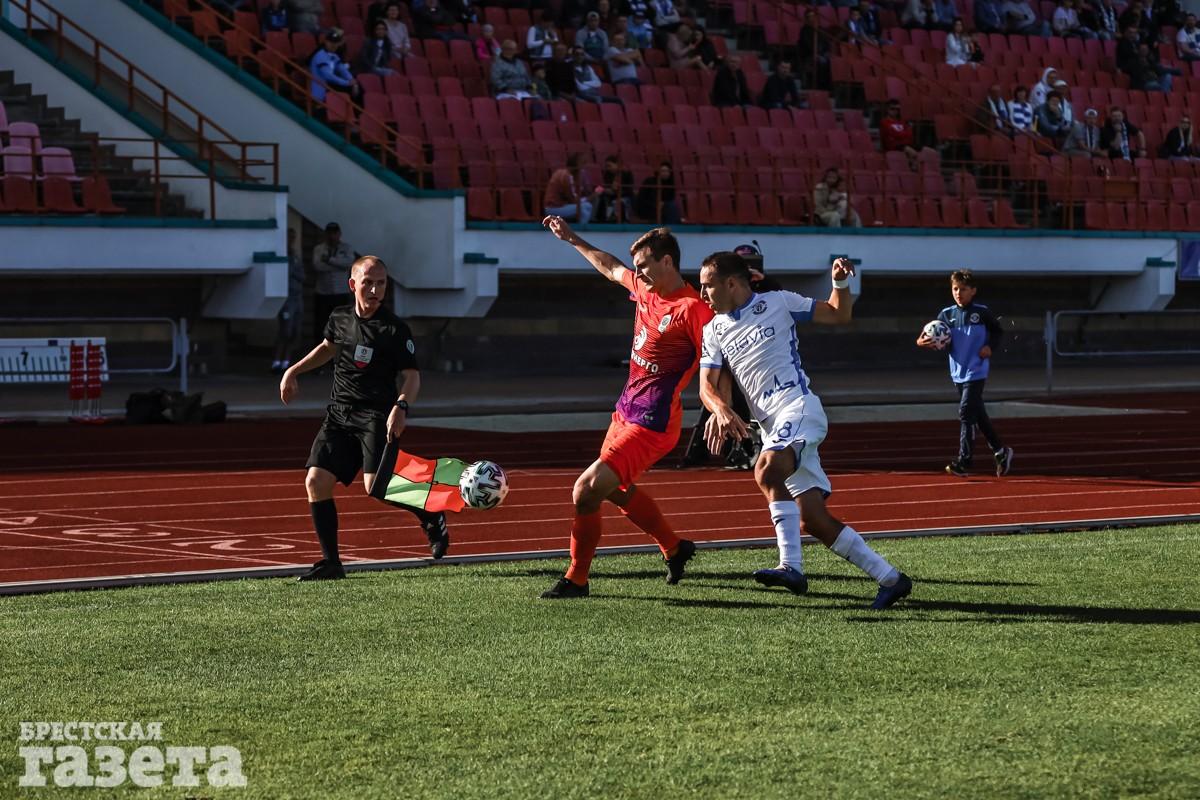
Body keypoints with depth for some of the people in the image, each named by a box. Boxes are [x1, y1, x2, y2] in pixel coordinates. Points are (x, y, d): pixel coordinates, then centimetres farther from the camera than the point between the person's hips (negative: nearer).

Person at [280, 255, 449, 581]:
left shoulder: (395, 329, -9)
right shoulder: (339, 318, 8)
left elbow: (411, 375, -10)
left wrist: (401, 406, -28)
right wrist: (294, 371, 26)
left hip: (376, 417, -6)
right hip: (338, 416, 6)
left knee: (377, 487, -22)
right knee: (316, 482, -6)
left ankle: (431, 517, 5)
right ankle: (331, 563, 3)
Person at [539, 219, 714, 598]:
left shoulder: (693, 308, -19)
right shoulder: (645, 289, 6)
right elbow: (609, 266, 26)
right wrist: (572, 238, 33)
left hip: (651, 423, -10)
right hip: (627, 410, 10)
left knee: (586, 491, -13)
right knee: (617, 489, 27)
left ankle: (576, 579, 1)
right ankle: (674, 549, 45)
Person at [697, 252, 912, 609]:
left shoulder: (778, 303, 2)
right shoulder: (714, 330, 15)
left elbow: (839, 315, 11)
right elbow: (708, 385, 7)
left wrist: (840, 283, -8)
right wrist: (722, 410, -14)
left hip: (799, 408, -6)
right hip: (770, 427, 6)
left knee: (766, 472, -33)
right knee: (813, 520, 0)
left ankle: (791, 566, -37)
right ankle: (890, 578, 8)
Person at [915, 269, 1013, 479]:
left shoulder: (982, 312, -4)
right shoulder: (947, 314, 5)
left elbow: (998, 331, 8)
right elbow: (939, 341, 2)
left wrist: (990, 347, -10)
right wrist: (923, 342, -19)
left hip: (976, 372, -5)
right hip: (958, 373, 5)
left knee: (966, 414, -13)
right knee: (977, 415, 13)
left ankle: (963, 462, -12)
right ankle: (1000, 452, 27)